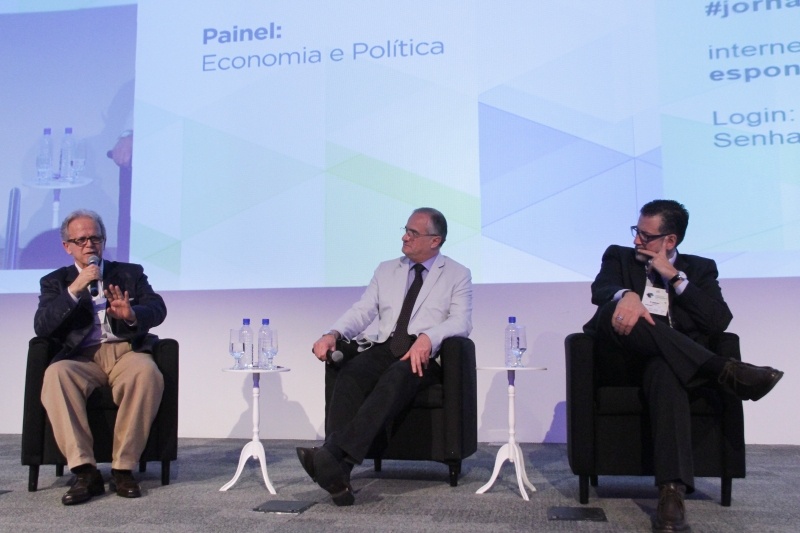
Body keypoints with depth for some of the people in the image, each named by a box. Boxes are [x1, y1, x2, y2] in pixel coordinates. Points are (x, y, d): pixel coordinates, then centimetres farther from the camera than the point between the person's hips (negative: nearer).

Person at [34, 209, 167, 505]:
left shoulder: (130, 273, 20)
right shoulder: (56, 281, 19)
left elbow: (157, 309, 4)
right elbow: (41, 327, 2)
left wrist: (132, 315, -19)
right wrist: (74, 289, -10)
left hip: (127, 351, 0)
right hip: (82, 358, 1)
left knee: (148, 373, -35)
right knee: (55, 375, -34)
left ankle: (123, 468, -24)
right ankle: (85, 471, -29)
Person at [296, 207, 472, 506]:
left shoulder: (458, 275, 10)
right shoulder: (386, 271, 23)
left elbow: (461, 321, -5)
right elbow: (362, 312, 13)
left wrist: (428, 338, -26)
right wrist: (334, 334, -8)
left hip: (426, 356, -3)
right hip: (385, 349, 4)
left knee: (397, 377, -37)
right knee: (350, 376, -30)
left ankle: (334, 451, -50)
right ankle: (337, 470, -42)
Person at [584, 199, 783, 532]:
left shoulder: (699, 268, 19)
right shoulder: (619, 257, 19)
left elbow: (720, 321, 1)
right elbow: (599, 290, -4)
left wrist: (674, 276, -3)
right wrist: (625, 295, -29)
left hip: (670, 359, -1)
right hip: (622, 363, 1)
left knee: (664, 369, -39)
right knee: (616, 309, -32)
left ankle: (672, 492, -49)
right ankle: (724, 371, -37)